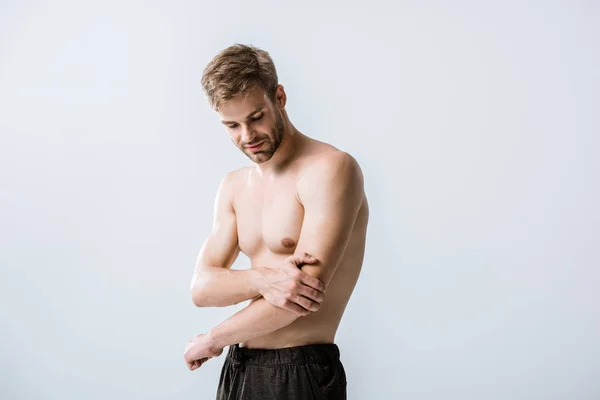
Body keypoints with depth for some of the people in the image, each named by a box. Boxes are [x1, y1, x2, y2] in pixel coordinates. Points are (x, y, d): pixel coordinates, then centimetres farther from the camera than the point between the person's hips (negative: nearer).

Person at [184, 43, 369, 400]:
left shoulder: (331, 168, -14)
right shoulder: (233, 187, 9)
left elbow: (308, 286, -21)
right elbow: (202, 288, 1)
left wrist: (213, 340, -8)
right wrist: (262, 280, -21)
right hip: (238, 369, 6)